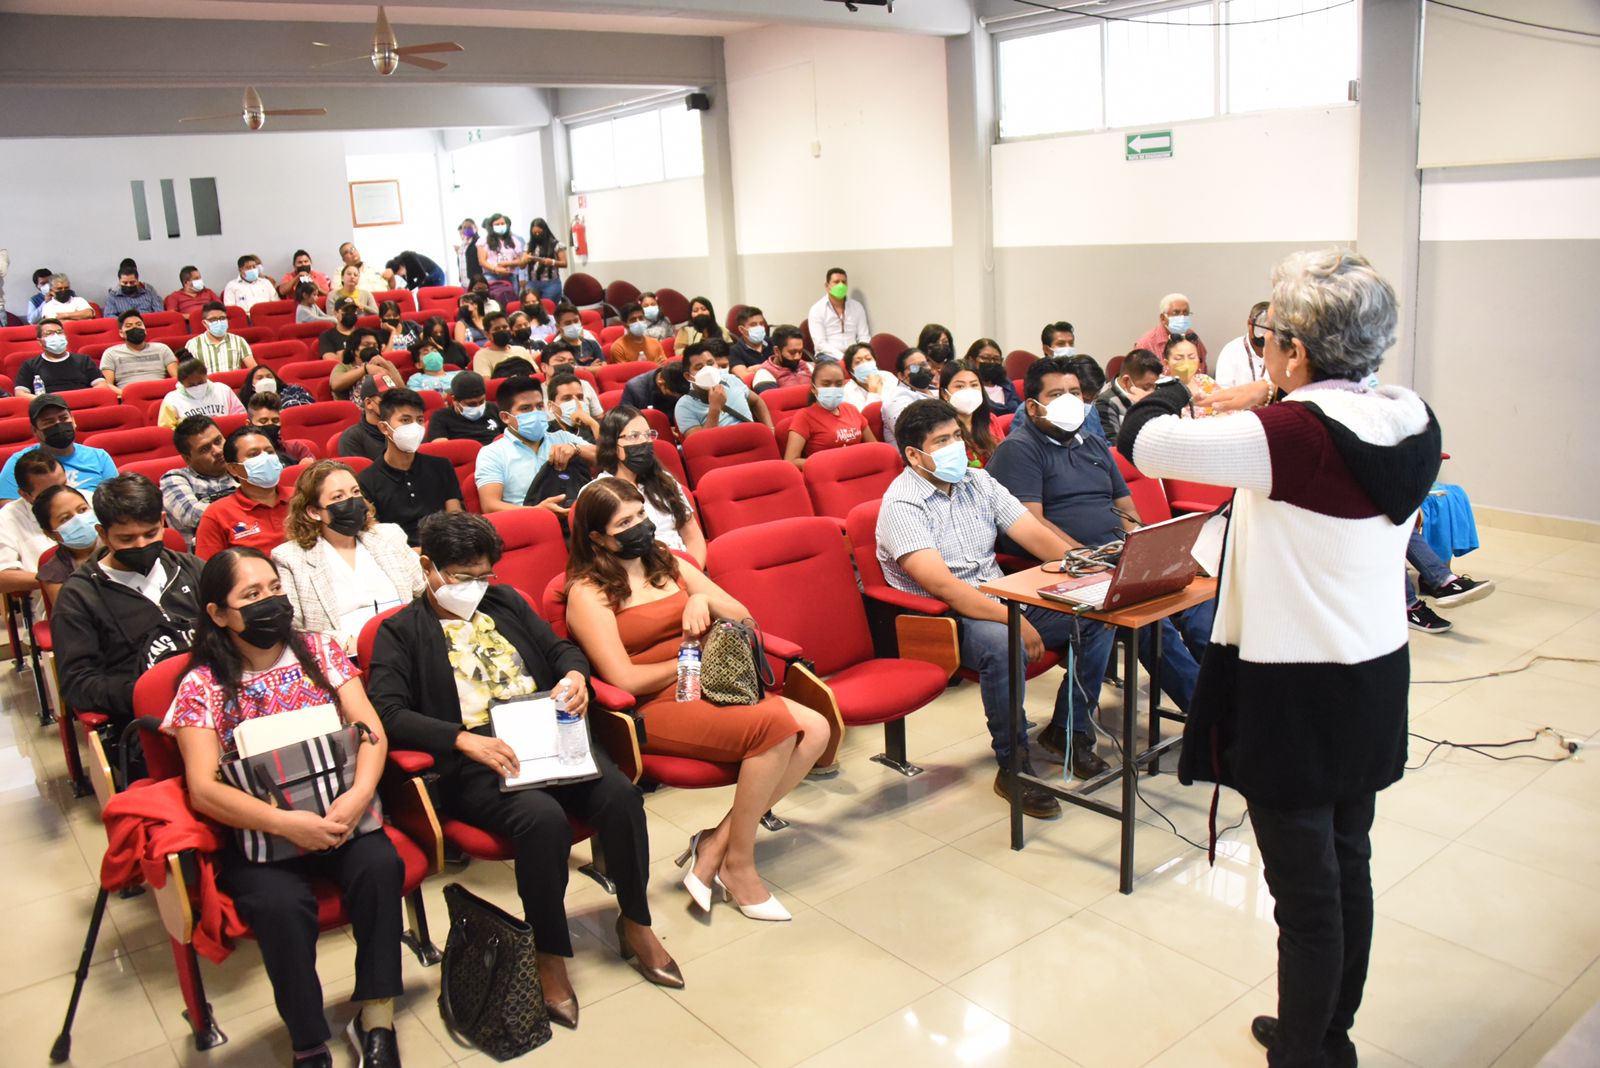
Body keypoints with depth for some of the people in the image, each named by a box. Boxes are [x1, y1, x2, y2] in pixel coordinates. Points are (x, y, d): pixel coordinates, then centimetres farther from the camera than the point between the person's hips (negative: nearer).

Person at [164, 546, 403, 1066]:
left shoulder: (319, 651, 7)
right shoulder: (203, 685, 0)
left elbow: (371, 731, -1)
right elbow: (204, 788, -9)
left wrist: (359, 794, -22)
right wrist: (285, 823, -24)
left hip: (336, 813, 2)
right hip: (256, 829, -2)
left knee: (380, 864, -28)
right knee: (282, 903, -31)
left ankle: (376, 1020, -14)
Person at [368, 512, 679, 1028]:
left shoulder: (505, 601, 22)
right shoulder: (399, 632, 7)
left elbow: (560, 648, 24)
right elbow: (390, 712, -7)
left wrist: (574, 675, -1)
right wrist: (463, 739, -22)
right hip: (473, 759, -4)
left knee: (619, 794, -24)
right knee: (543, 816, -34)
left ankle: (635, 923, -1)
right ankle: (550, 955, -11)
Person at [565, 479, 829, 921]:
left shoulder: (669, 564, 15)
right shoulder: (588, 593, -3)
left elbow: (744, 620, 15)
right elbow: (624, 678, -13)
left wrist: (705, 600, -6)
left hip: (708, 689, 7)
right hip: (652, 709, -7)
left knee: (815, 730, -16)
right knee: (776, 724, -29)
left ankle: (717, 843, -11)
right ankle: (737, 867, -12)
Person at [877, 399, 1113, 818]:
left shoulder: (978, 481, 9)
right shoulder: (903, 504, -14)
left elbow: (1035, 534, 4)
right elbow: (941, 584, -25)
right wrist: (1014, 620, -31)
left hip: (1001, 601, 7)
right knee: (1002, 643, -37)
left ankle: (1070, 730, 6)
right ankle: (1013, 765, -19)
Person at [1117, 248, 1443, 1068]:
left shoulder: (1295, 435, -24)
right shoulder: (1413, 424, -1)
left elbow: (1142, 440, -26)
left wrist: (1170, 392, -3)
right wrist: (1245, 416, 10)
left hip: (1293, 694, -8)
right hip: (1375, 683, 8)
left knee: (1306, 892, 6)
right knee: (1349, 868, 21)